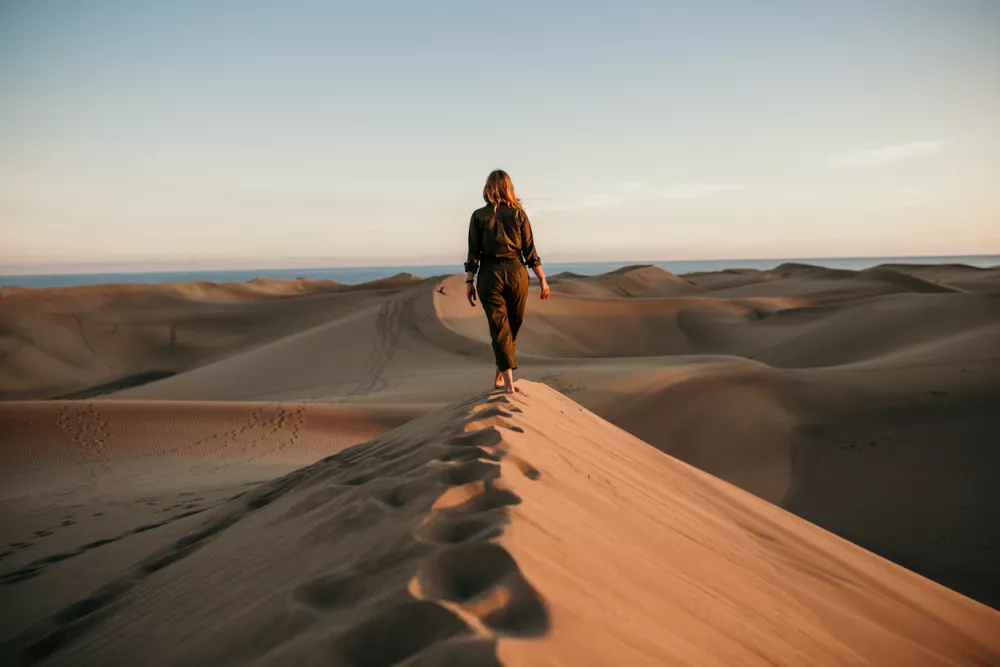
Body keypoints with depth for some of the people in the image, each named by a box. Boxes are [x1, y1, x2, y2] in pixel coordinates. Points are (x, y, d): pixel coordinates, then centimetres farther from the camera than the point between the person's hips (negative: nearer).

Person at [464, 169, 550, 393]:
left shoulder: (478, 216, -1)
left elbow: (473, 253, -3)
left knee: (499, 329, 2)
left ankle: (509, 382, -8)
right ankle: (499, 376, 24)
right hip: (517, 273, 1)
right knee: (513, 327, 16)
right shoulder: (519, 213, 0)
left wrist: (469, 282, 2)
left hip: (489, 274, -1)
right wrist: (542, 279, 4)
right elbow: (530, 251, -1)